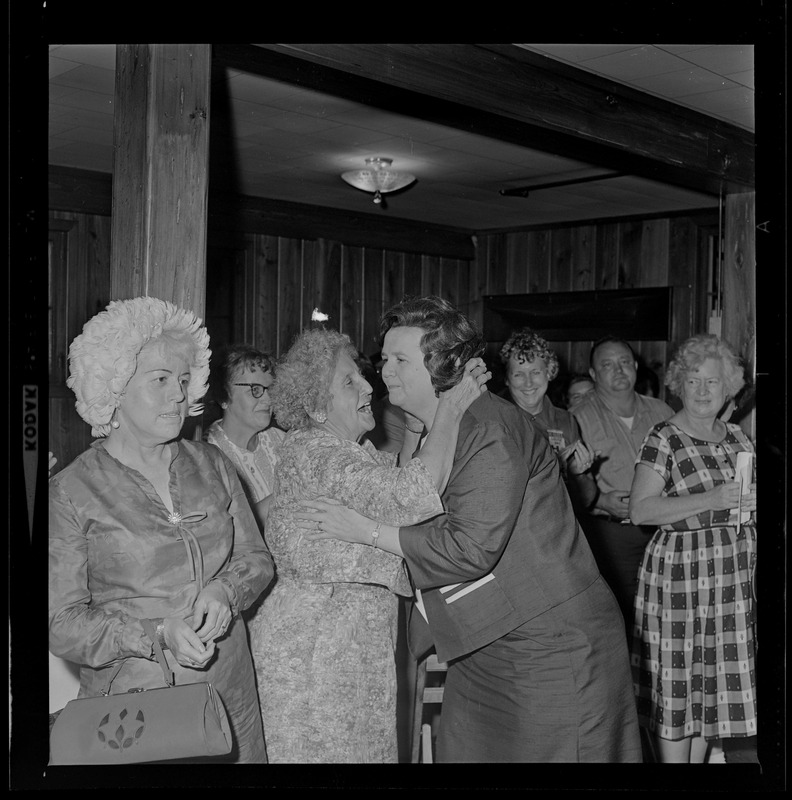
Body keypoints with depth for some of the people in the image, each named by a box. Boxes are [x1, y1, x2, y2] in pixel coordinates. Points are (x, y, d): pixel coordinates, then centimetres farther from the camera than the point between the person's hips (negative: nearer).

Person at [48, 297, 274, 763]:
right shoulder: (71, 491, -8)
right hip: (131, 704, -4)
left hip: (229, 690, 4)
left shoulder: (211, 466, 5)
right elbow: (63, 624, -9)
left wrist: (225, 590, -11)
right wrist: (156, 634, -22)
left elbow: (257, 558, 10)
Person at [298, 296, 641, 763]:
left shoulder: (490, 427, -18)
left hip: (551, 644, -9)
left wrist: (367, 532, -17)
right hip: (484, 644, 9)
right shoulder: (433, 435, 13)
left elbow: (471, 548, -24)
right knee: (465, 750, 11)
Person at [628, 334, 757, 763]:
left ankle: (699, 760, 26)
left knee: (716, 679, 11)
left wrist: (751, 500, 0)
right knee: (678, 683, 1)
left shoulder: (736, 437, 12)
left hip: (734, 573, 6)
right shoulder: (663, 439, -7)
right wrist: (711, 500, -23)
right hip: (681, 570, -6)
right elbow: (640, 509, -17)